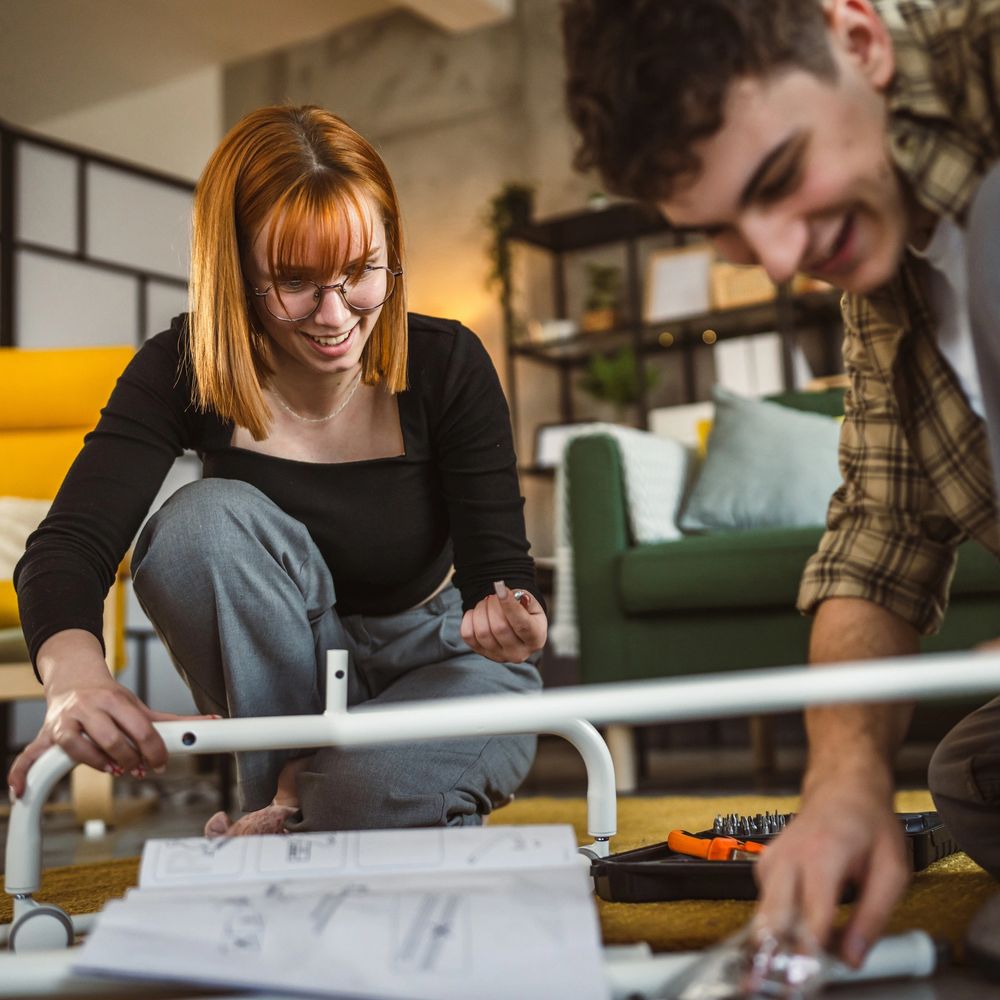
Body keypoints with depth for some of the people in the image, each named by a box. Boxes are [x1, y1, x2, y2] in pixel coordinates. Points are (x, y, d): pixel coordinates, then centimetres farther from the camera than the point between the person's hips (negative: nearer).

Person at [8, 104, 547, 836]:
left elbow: (498, 563, -18)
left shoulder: (446, 365, -19)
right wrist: (76, 678, -51)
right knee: (205, 518, -29)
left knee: (369, 794, -37)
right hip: (281, 679, 3)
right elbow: (69, 544, -28)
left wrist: (507, 619, -44)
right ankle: (293, 791, -14)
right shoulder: (183, 372, -17)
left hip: (438, 662, -2)